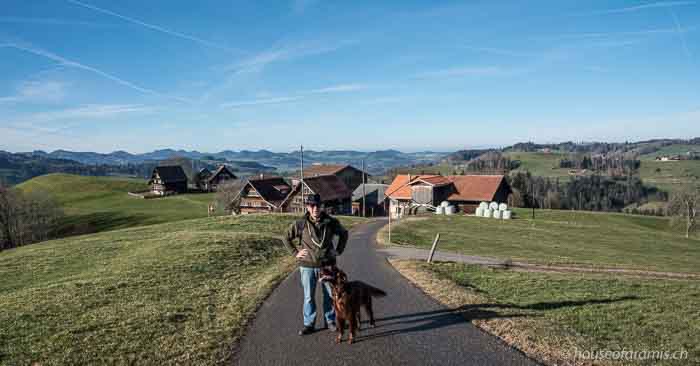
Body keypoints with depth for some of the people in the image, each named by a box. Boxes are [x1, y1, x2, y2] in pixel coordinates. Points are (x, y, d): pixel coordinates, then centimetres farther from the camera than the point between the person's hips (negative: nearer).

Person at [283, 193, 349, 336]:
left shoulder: (331, 222, -5)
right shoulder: (301, 224, -8)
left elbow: (344, 233, 13)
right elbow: (287, 238, 6)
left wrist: (338, 250, 6)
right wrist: (295, 253, -1)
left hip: (327, 264, 1)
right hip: (307, 266, -1)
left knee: (330, 295, 10)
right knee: (308, 297, 7)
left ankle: (330, 321, 27)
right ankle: (308, 324, 20)